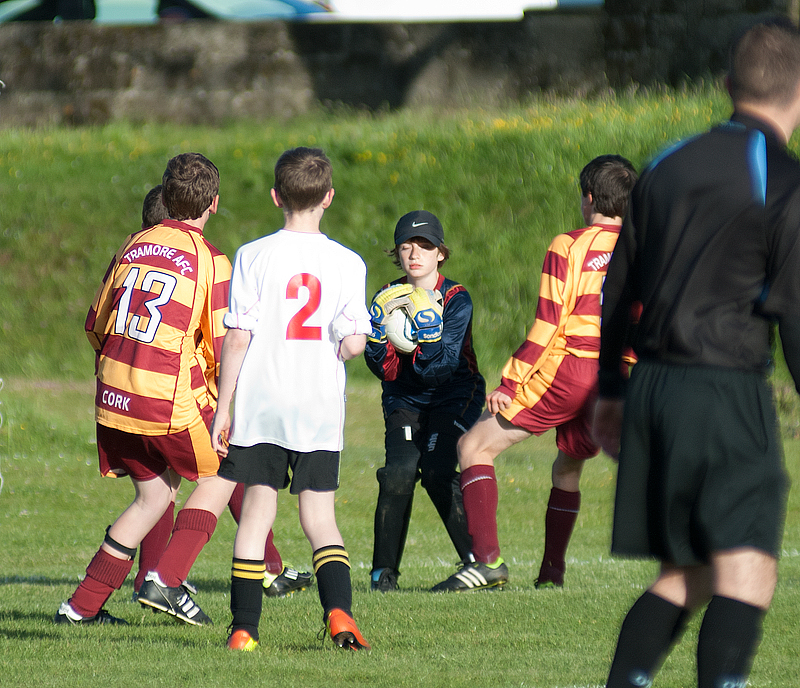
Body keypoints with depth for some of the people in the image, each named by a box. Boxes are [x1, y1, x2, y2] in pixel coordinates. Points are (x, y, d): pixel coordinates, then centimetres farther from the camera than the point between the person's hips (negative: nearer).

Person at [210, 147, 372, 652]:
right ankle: (338, 609, -14)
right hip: (320, 407, 1)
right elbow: (354, 342, -6)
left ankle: (245, 627, 4)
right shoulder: (347, 263, 0)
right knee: (320, 515, 7)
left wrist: (223, 407, -1)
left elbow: (237, 337, -6)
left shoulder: (254, 257, -3)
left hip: (260, 402, -1)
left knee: (257, 509, 5)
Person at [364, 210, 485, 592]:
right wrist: (380, 322, -22)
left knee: (436, 473, -23)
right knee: (400, 471, -21)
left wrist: (427, 322, -34)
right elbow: (379, 365, -7)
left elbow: (441, 368, -21)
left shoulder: (455, 299, -13)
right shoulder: (389, 298, -2)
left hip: (453, 395, -2)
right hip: (404, 399, 2)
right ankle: (383, 571, -8)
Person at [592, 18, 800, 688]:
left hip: (652, 386, 7)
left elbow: (614, 290, 18)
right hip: (728, 392, -7)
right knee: (746, 573, -9)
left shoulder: (669, 166, 13)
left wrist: (608, 392, 28)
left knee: (682, 574, 16)